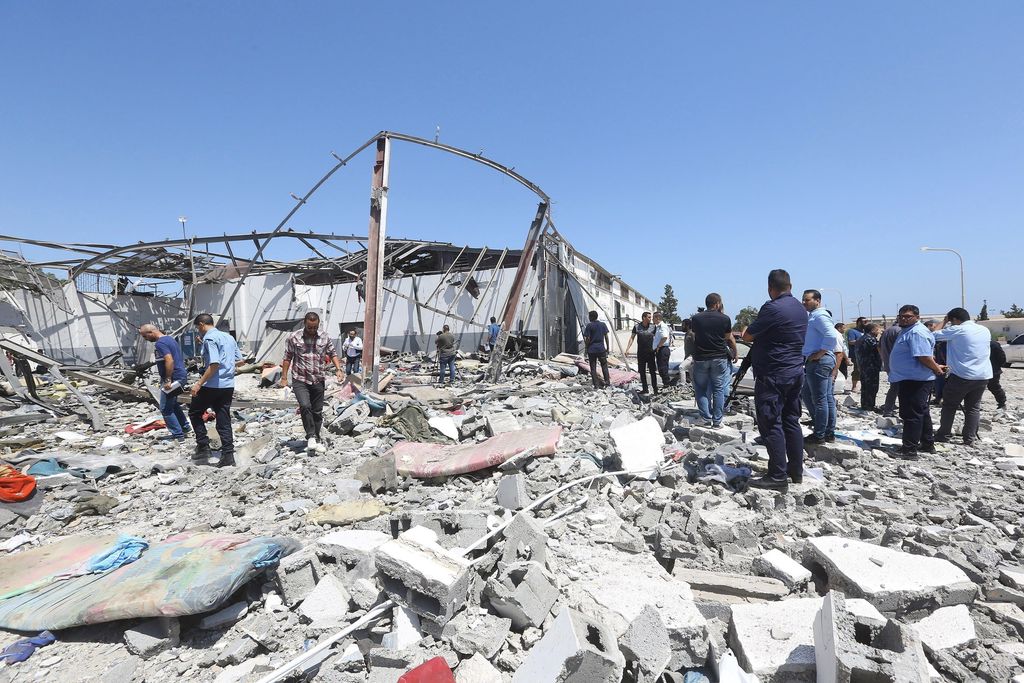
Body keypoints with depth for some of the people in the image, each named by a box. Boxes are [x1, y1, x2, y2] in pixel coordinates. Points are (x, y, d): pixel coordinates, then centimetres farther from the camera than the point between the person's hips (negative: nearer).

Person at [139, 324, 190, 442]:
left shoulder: (160, 343, -17)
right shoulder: (170, 339, 14)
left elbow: (169, 361, -27)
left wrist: (168, 380, -25)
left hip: (173, 378, -10)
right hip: (181, 376, 10)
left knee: (166, 409, 0)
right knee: (173, 404, 25)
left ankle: (178, 435, 4)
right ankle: (185, 428, 31)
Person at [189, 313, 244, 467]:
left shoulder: (209, 338, -11)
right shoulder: (229, 337, 13)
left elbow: (214, 364, -21)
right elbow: (239, 361, 15)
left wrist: (199, 383, -18)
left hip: (212, 385, -7)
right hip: (228, 385, 7)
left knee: (194, 413, 15)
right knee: (224, 420, 9)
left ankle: (203, 447, 11)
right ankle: (228, 455, 6)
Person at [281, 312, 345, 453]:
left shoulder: (325, 337, 0)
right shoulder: (294, 337, -6)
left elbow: (332, 354, 9)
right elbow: (287, 358, 2)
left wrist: (338, 369, -5)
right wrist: (284, 378, 1)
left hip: (318, 380, 3)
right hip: (300, 380, -2)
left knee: (317, 412, 8)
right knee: (305, 406, -23)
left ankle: (316, 440, 23)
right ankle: (311, 436, -9)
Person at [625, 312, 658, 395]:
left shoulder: (653, 326, 0)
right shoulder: (636, 326, -1)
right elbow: (632, 338, 1)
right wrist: (627, 349, -6)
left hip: (650, 352, -1)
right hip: (640, 353, 1)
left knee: (653, 371, -1)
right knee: (642, 372, 7)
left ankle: (655, 389, 6)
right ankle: (645, 389, 18)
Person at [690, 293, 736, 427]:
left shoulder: (696, 318, -1)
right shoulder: (725, 319, -4)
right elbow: (730, 339, 5)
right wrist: (735, 353, 20)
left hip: (700, 358, 0)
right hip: (720, 358, 0)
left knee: (701, 389, 11)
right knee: (718, 389, 8)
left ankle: (706, 418, 6)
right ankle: (717, 421, 10)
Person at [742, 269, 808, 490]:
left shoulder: (772, 308, -16)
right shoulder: (801, 310, 12)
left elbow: (747, 336, -11)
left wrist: (747, 329, 10)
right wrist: (761, 332, 23)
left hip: (772, 376, -9)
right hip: (795, 373, 9)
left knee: (771, 424, -5)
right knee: (791, 421, 14)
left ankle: (778, 476, -3)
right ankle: (796, 471, 22)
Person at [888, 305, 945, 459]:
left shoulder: (916, 332, -18)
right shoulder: (908, 330, 17)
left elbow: (924, 357, -26)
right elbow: (925, 357, 27)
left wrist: (936, 368, -11)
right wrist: (936, 368, 20)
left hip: (915, 380, -11)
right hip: (911, 379, 11)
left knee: (911, 415, -7)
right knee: (921, 413, 20)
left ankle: (909, 450, -3)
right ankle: (927, 444, 33)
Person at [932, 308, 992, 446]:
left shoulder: (957, 330, -12)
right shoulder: (985, 330, 10)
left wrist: (944, 322, 5)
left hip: (962, 375, -6)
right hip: (983, 376, 6)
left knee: (949, 406, 6)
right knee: (973, 407, 11)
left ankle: (943, 435, 12)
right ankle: (969, 438, 11)